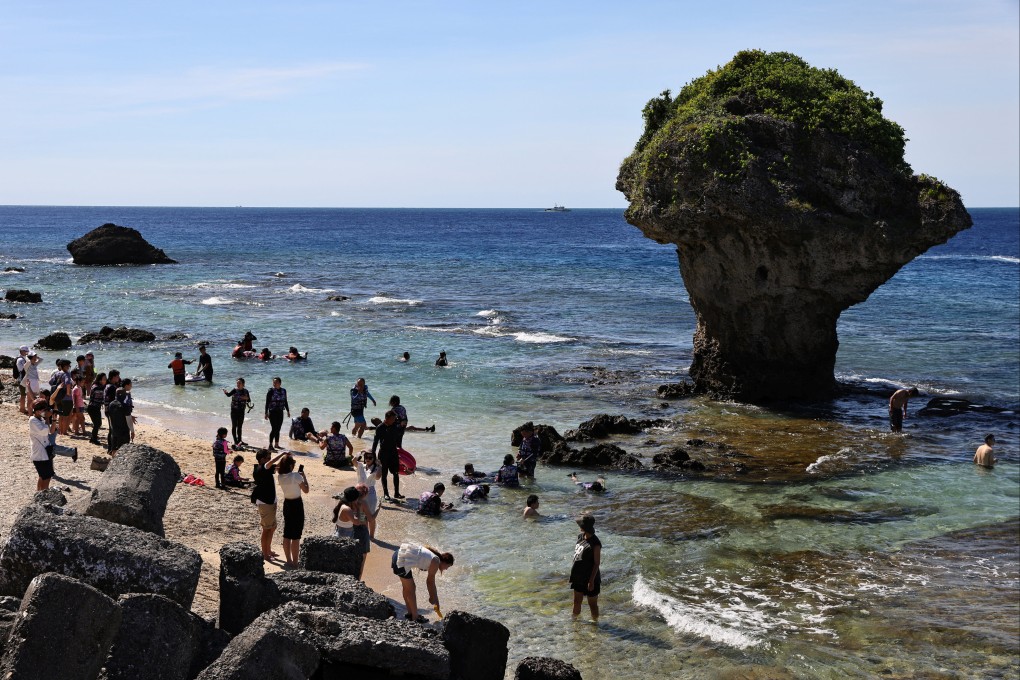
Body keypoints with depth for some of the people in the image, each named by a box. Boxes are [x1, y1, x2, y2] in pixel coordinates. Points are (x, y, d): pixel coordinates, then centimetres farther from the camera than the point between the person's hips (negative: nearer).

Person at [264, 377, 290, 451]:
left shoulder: (283, 391, 7)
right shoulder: (271, 391, -8)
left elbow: (285, 402, 16)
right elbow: (267, 402, -8)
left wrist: (288, 411, 17)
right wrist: (266, 412, -13)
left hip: (280, 412, 5)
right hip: (272, 412, -5)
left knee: (278, 429, 11)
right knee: (274, 429, -10)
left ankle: (276, 444, 19)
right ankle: (270, 445, -8)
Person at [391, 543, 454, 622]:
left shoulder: (433, 558, 19)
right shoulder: (436, 562, -6)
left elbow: (429, 581, 26)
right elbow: (431, 582, 2)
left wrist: (432, 596, 31)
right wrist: (433, 597, 15)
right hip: (402, 561, -10)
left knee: (406, 587, 23)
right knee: (411, 590, 4)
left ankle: (410, 613, 37)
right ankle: (415, 618, 16)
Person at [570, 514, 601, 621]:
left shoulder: (595, 544, -23)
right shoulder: (580, 537, 2)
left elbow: (597, 563, -20)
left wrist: (592, 581, -20)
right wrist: (573, 574, 18)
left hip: (590, 578, -8)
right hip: (579, 577, 8)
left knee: (592, 604, 7)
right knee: (577, 601, 21)